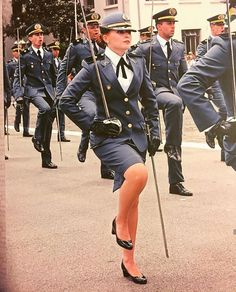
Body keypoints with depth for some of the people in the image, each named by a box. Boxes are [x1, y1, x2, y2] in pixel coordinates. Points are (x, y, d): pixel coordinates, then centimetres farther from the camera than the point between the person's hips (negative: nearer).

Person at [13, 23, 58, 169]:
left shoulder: (49, 55, 14)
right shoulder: (26, 56, 0)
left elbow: (54, 76, 21)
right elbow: (17, 77, 0)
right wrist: (18, 95, -13)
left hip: (48, 91, 5)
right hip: (33, 91, -5)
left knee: (49, 126, 4)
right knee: (45, 109, -36)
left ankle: (46, 160, 12)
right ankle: (38, 138, -15)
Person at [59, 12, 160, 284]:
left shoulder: (138, 63, 7)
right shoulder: (95, 67, -7)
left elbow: (150, 100, 18)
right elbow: (66, 100, -6)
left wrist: (155, 131, 10)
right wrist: (90, 126, -6)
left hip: (136, 136, 5)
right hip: (109, 137, -5)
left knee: (132, 198, 9)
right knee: (138, 173, -33)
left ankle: (128, 261, 22)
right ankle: (120, 221, -5)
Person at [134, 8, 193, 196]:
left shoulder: (179, 48, 12)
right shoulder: (146, 49, -4)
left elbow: (184, 75, 20)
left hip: (175, 93, 5)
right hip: (156, 92, -5)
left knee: (176, 146, 4)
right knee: (174, 102, -41)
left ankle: (176, 183, 12)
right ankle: (170, 144, -26)